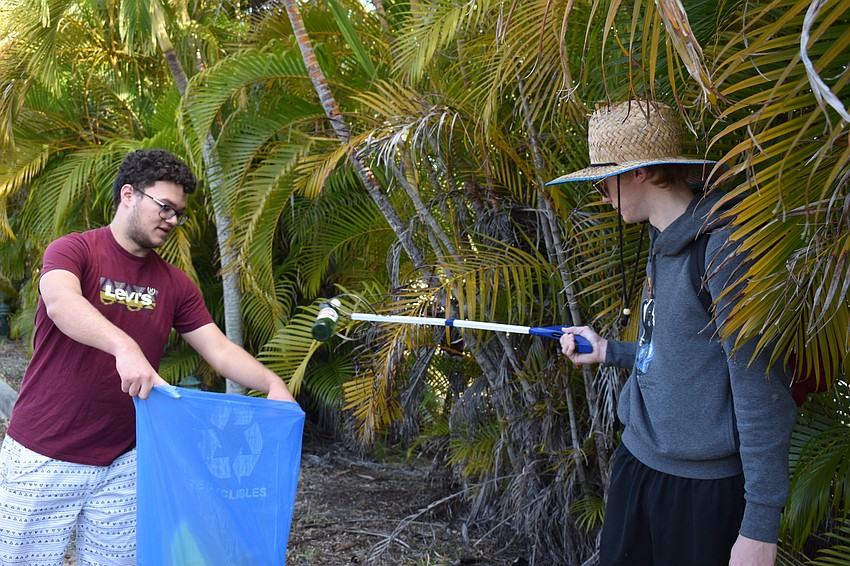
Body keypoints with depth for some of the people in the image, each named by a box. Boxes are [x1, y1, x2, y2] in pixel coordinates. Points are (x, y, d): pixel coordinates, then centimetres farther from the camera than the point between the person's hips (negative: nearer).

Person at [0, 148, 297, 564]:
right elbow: (61, 301, -30)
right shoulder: (73, 250, -8)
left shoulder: (175, 284, 5)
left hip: (121, 465, 4)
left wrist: (272, 383, -15)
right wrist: (125, 347, -46)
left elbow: (220, 350, 3)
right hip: (43, 459, -4)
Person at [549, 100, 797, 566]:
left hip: (704, 490, -8)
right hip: (637, 459, 8)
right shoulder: (663, 243, 8)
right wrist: (607, 351, 17)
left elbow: (760, 390, -20)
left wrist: (760, 525, -19)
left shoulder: (724, 246, -19)